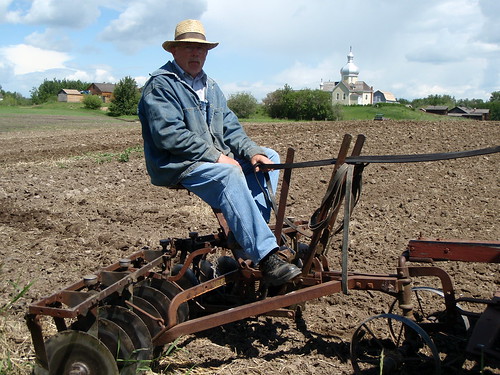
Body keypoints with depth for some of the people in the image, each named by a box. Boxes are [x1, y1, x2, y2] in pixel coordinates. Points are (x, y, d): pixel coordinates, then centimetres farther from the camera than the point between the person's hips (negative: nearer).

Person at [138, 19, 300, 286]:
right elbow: (168, 135, -20)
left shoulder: (210, 87, 20)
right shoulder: (160, 85, -6)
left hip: (218, 159, 9)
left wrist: (252, 152, -7)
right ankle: (266, 258, -40)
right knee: (230, 175, -34)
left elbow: (230, 127, 13)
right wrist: (216, 156, -21)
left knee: (269, 157, 1)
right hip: (177, 167, -9)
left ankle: (251, 231, -13)